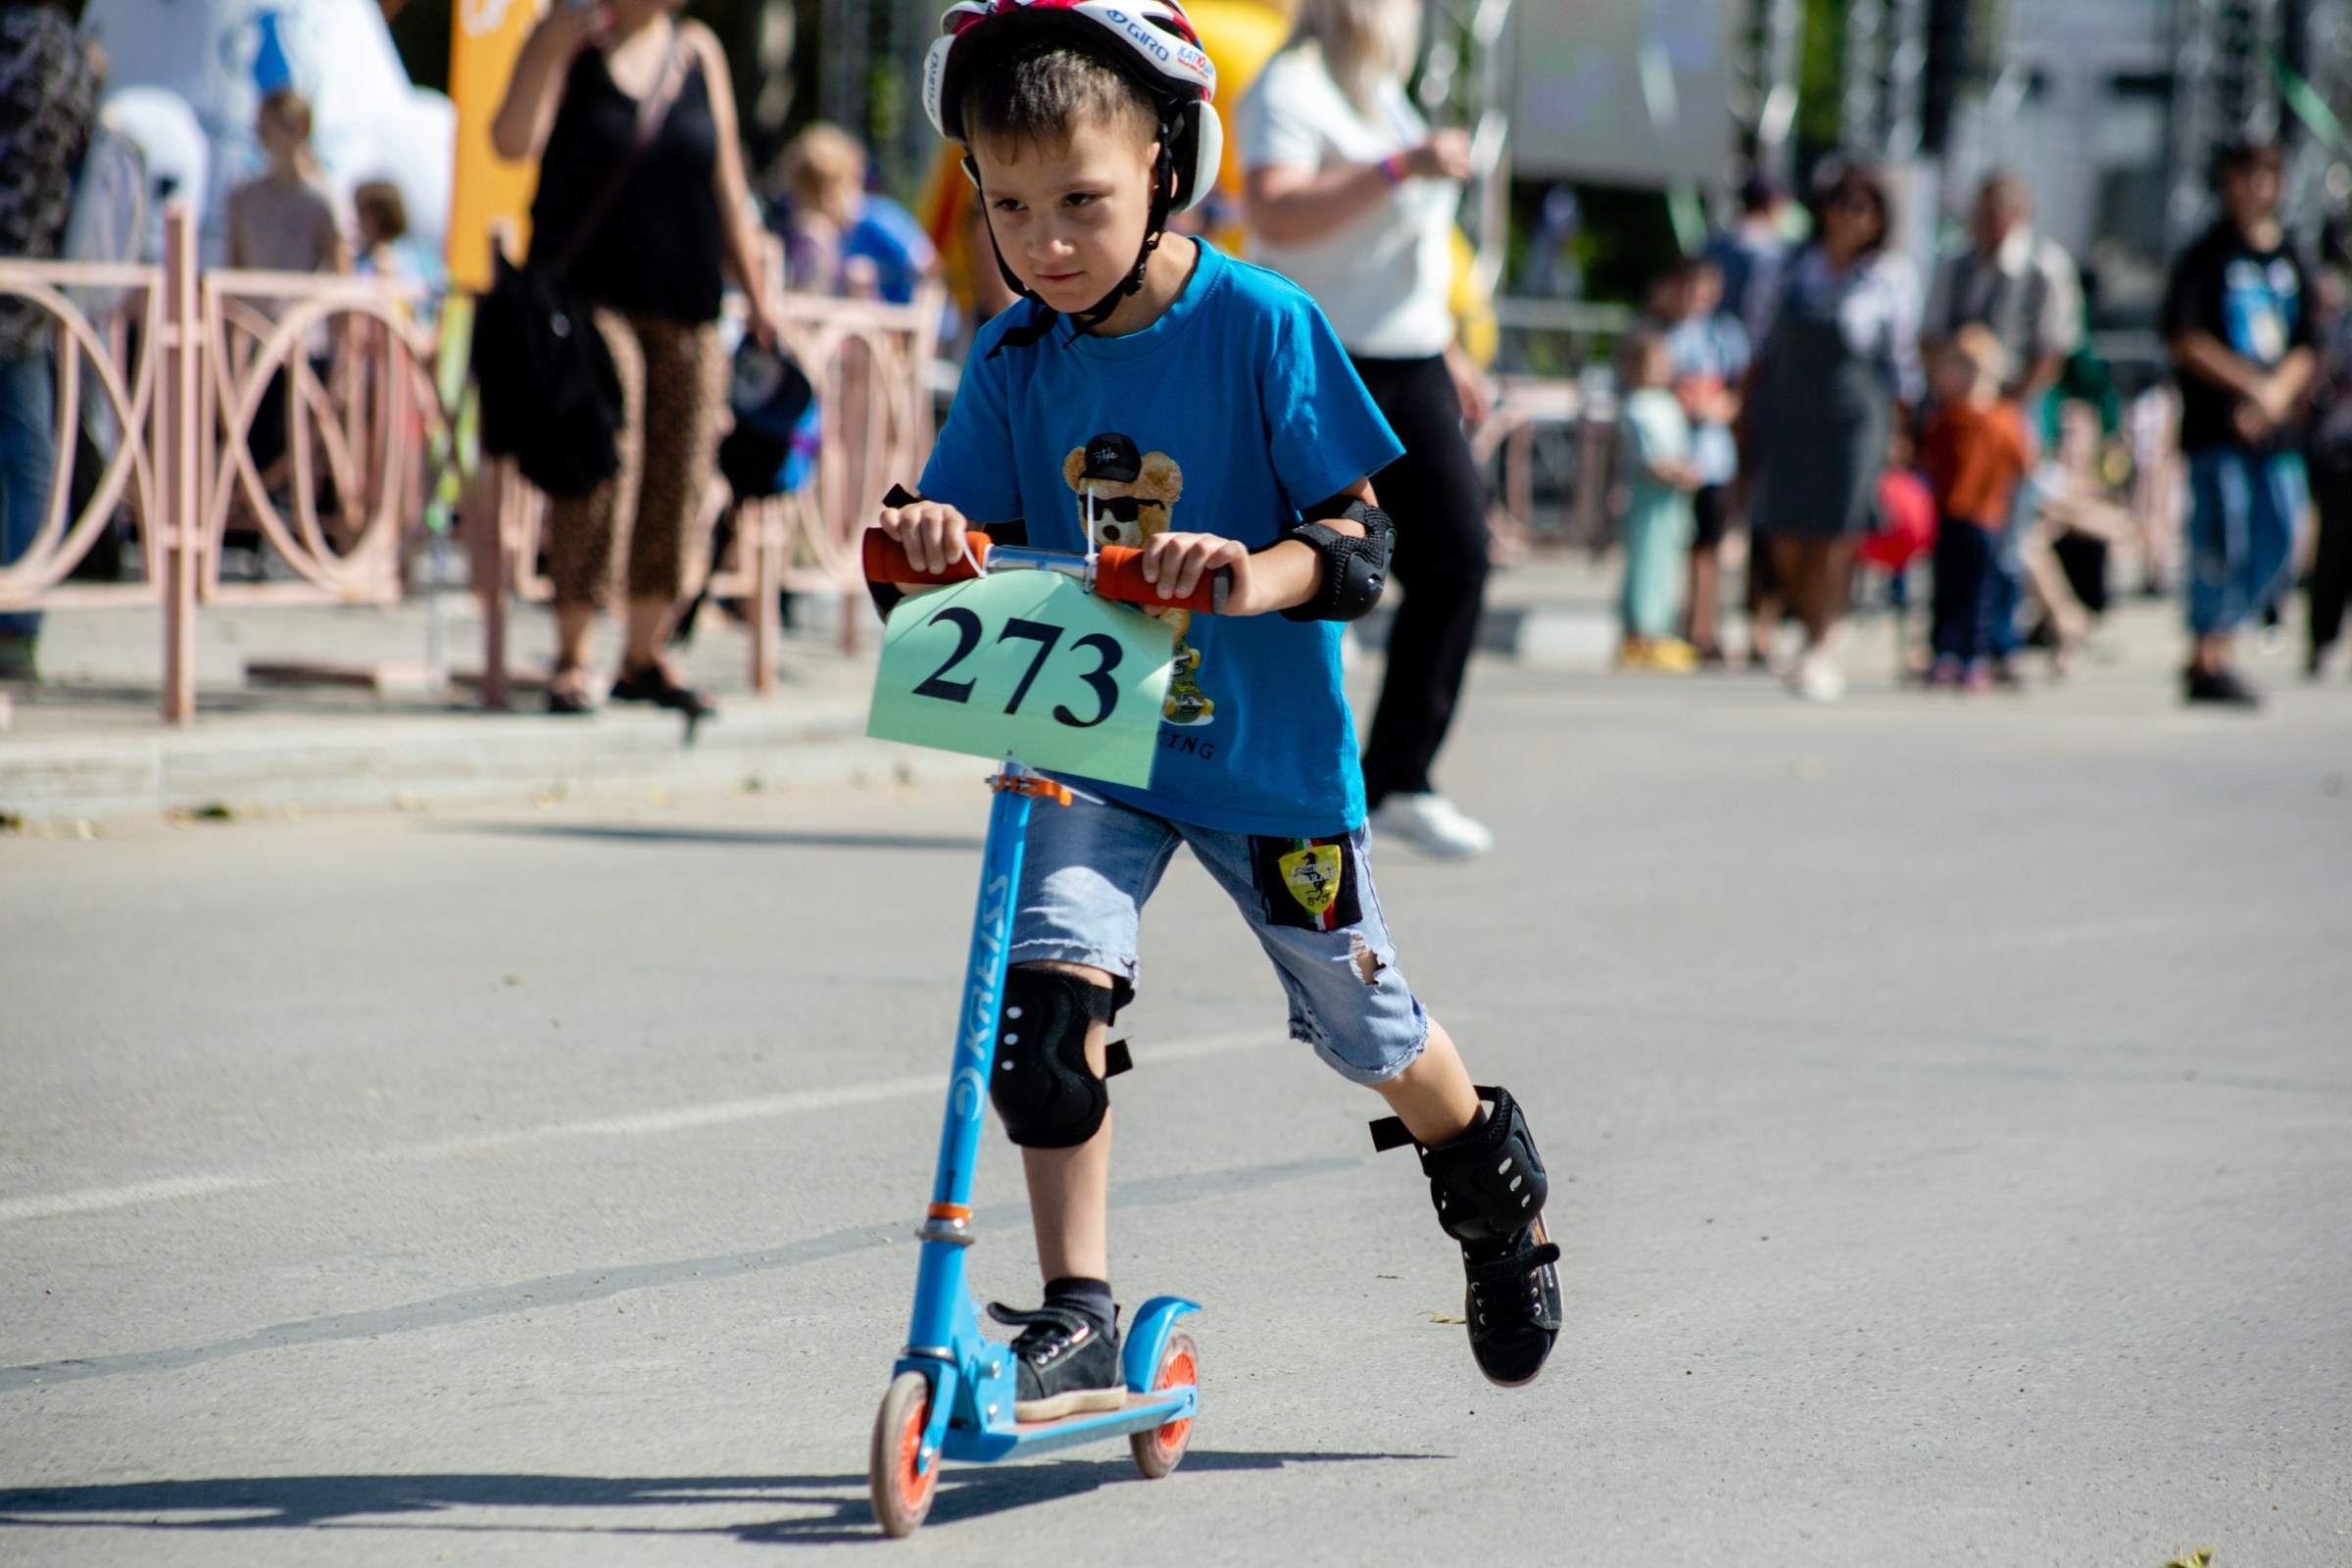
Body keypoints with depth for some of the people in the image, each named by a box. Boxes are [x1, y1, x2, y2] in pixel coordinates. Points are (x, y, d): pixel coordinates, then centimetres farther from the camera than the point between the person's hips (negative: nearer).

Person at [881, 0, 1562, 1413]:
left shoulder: (1264, 327, -15)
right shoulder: (1014, 359, -3)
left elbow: (1358, 538, -18)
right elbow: (963, 522, -3)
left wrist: (1259, 578, -38)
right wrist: (929, 541, -27)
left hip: (1267, 751, -2)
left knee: (1362, 1025, 14)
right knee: (1047, 994, -20)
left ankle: (1489, 1168, 47)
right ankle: (1079, 1321, -13)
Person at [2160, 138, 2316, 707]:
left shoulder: (2289, 261, 16)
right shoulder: (2206, 257, -2)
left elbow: (2303, 351, 15)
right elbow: (2186, 342, -9)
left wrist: (2276, 395, -4)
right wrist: (2254, 383, -14)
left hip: (2275, 429, 6)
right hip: (2216, 428, -6)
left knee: (2279, 548, 5)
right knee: (2225, 540, -10)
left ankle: (2213, 651, 19)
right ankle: (2205, 664, 0)